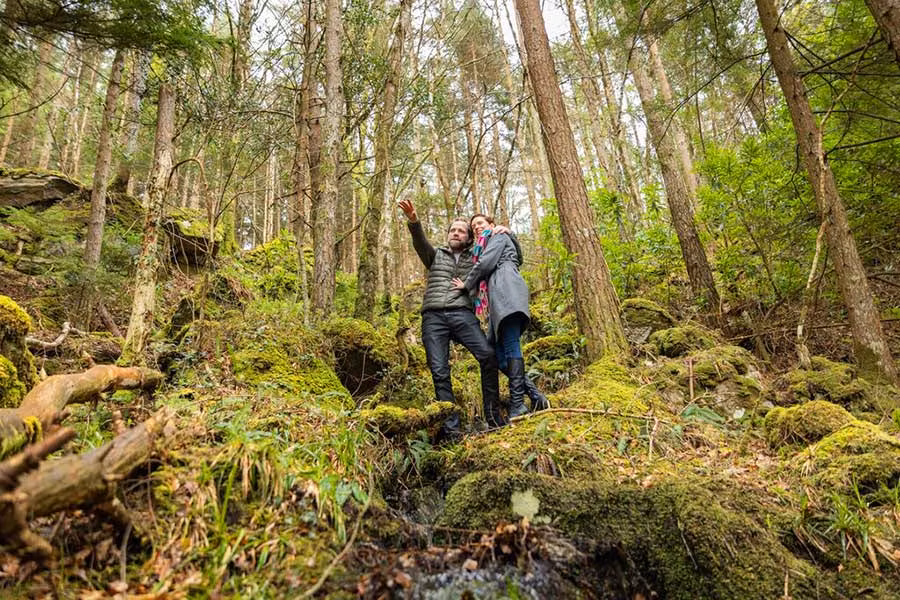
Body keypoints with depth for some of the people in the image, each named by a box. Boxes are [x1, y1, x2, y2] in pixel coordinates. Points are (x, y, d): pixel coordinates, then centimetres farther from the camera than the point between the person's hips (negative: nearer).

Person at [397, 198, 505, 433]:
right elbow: (420, 242, 2)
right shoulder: (435, 255, 23)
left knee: (487, 355, -23)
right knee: (439, 372, -10)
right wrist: (413, 221, -20)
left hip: (462, 314, 0)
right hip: (433, 317, 1)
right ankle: (451, 426, -7)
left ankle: (494, 416, -15)